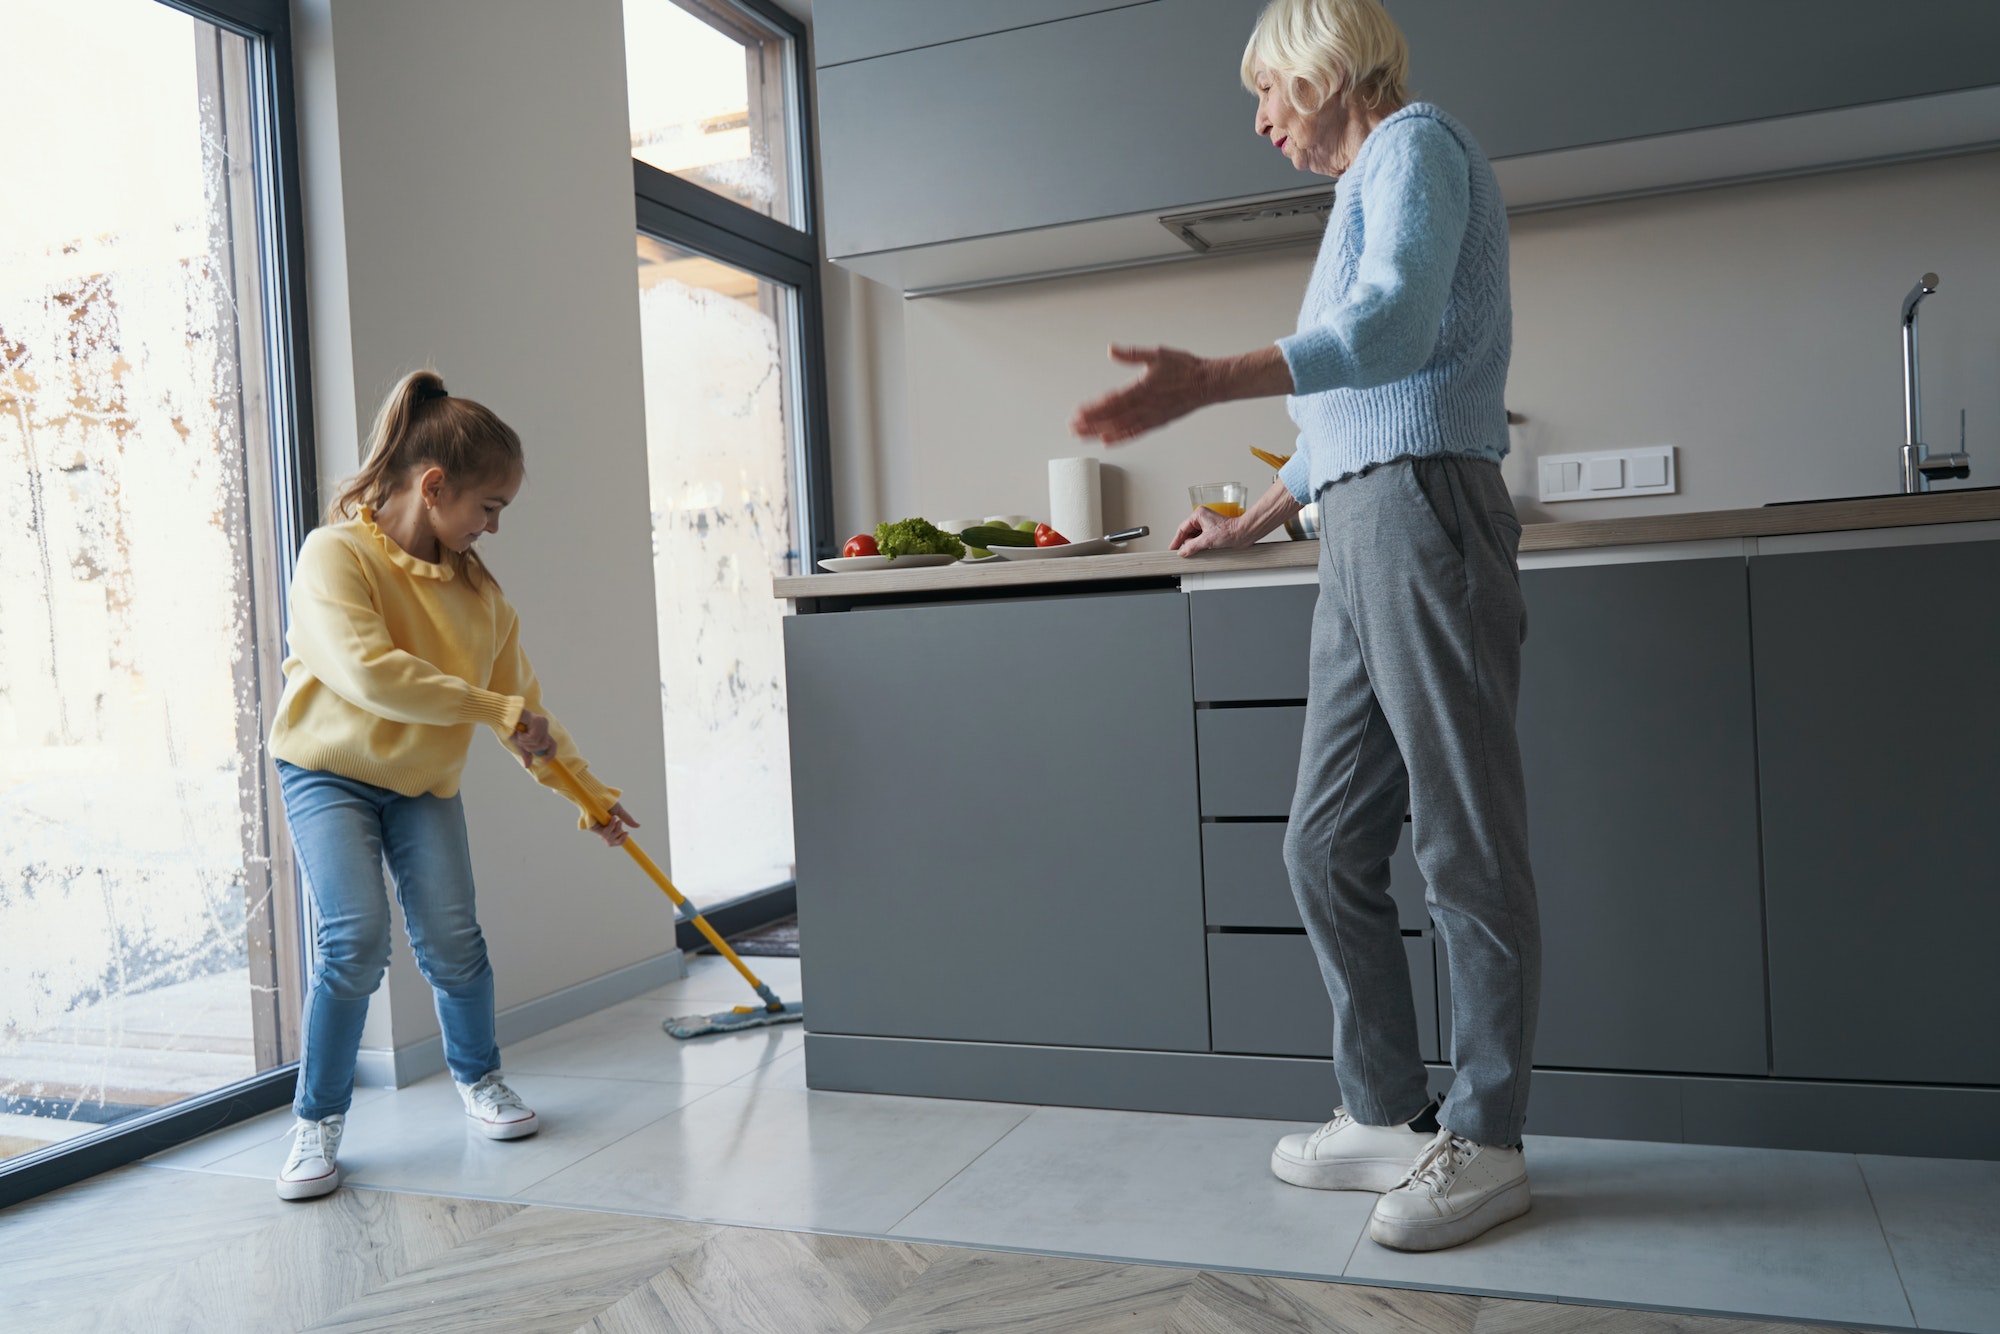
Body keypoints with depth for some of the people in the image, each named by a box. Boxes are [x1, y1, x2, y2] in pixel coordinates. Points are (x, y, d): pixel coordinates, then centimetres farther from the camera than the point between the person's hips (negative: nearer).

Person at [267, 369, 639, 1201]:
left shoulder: (477, 587, 0)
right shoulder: (334, 555, -18)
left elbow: (521, 703, 7)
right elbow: (370, 672, -32)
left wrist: (587, 791, 6)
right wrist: (496, 712, -28)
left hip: (426, 784, 4)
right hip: (330, 771, -4)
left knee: (451, 940, -7)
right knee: (356, 938, -19)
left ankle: (479, 1078, 21)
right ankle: (317, 1123, 1)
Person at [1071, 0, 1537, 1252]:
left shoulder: (1415, 141, 2)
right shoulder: (1367, 190, 30)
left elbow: (1395, 326, -19)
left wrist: (1211, 382, -32)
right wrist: (1251, 523, 38)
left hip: (1423, 515, -10)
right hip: (1359, 538, 10)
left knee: (1465, 846, -5)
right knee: (1329, 848, 7)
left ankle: (1485, 1141, 5)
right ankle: (1387, 1117, 16)